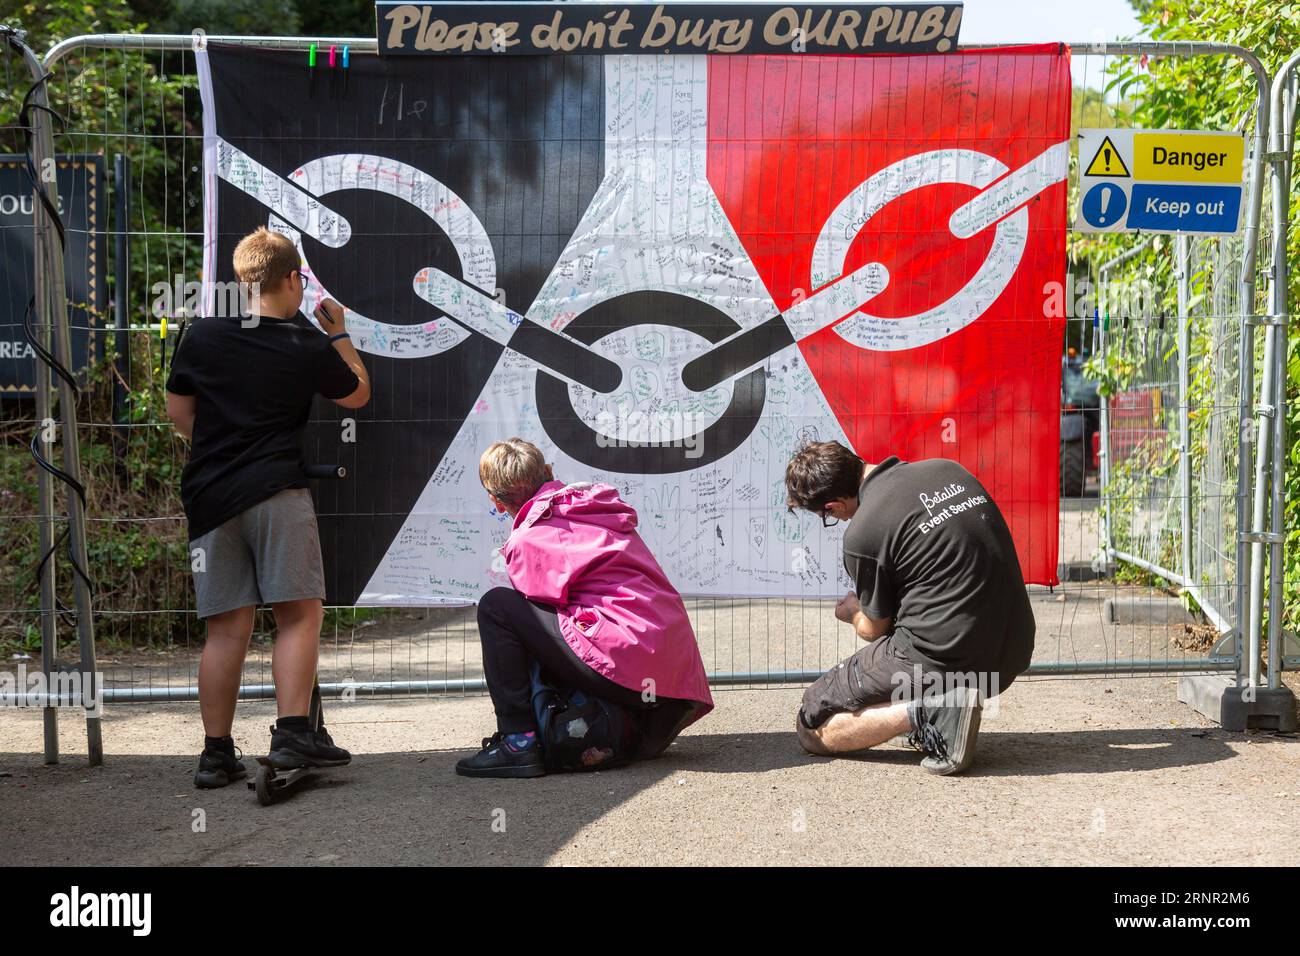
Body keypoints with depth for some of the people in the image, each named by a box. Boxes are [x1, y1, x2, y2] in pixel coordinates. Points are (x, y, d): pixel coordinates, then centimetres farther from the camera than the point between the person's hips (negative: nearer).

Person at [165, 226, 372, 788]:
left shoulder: (201, 337, 8)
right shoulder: (308, 346, 1)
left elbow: (178, 413, 18)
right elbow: (357, 394, 18)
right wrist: (338, 334, 28)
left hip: (210, 496, 4)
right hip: (276, 491, -4)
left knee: (226, 627, 5)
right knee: (300, 613, -1)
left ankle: (216, 753, 7)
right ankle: (292, 734, -12)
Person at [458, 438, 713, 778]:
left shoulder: (528, 539, -2)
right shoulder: (593, 506, 19)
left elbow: (544, 608, 1)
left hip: (626, 666, -8)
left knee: (496, 606, -1)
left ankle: (518, 741, -4)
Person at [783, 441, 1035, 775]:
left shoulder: (863, 534, -12)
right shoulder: (947, 468, 9)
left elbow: (874, 628, 2)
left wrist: (851, 611, 26)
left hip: (938, 660, -7)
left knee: (812, 729, 8)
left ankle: (929, 713, -12)